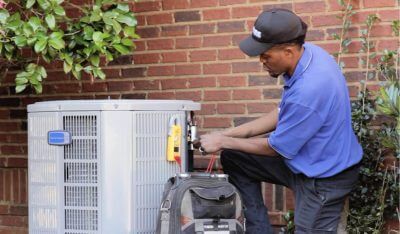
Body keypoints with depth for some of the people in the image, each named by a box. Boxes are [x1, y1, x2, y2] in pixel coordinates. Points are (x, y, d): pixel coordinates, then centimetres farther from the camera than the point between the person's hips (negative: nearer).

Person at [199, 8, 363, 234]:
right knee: (235, 158, 9)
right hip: (303, 157, 10)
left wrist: (224, 142, -6)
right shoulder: (306, 52, -8)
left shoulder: (308, 90, -35)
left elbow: (277, 147, -19)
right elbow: (283, 114, 6)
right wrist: (230, 134, 1)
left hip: (324, 177, -9)